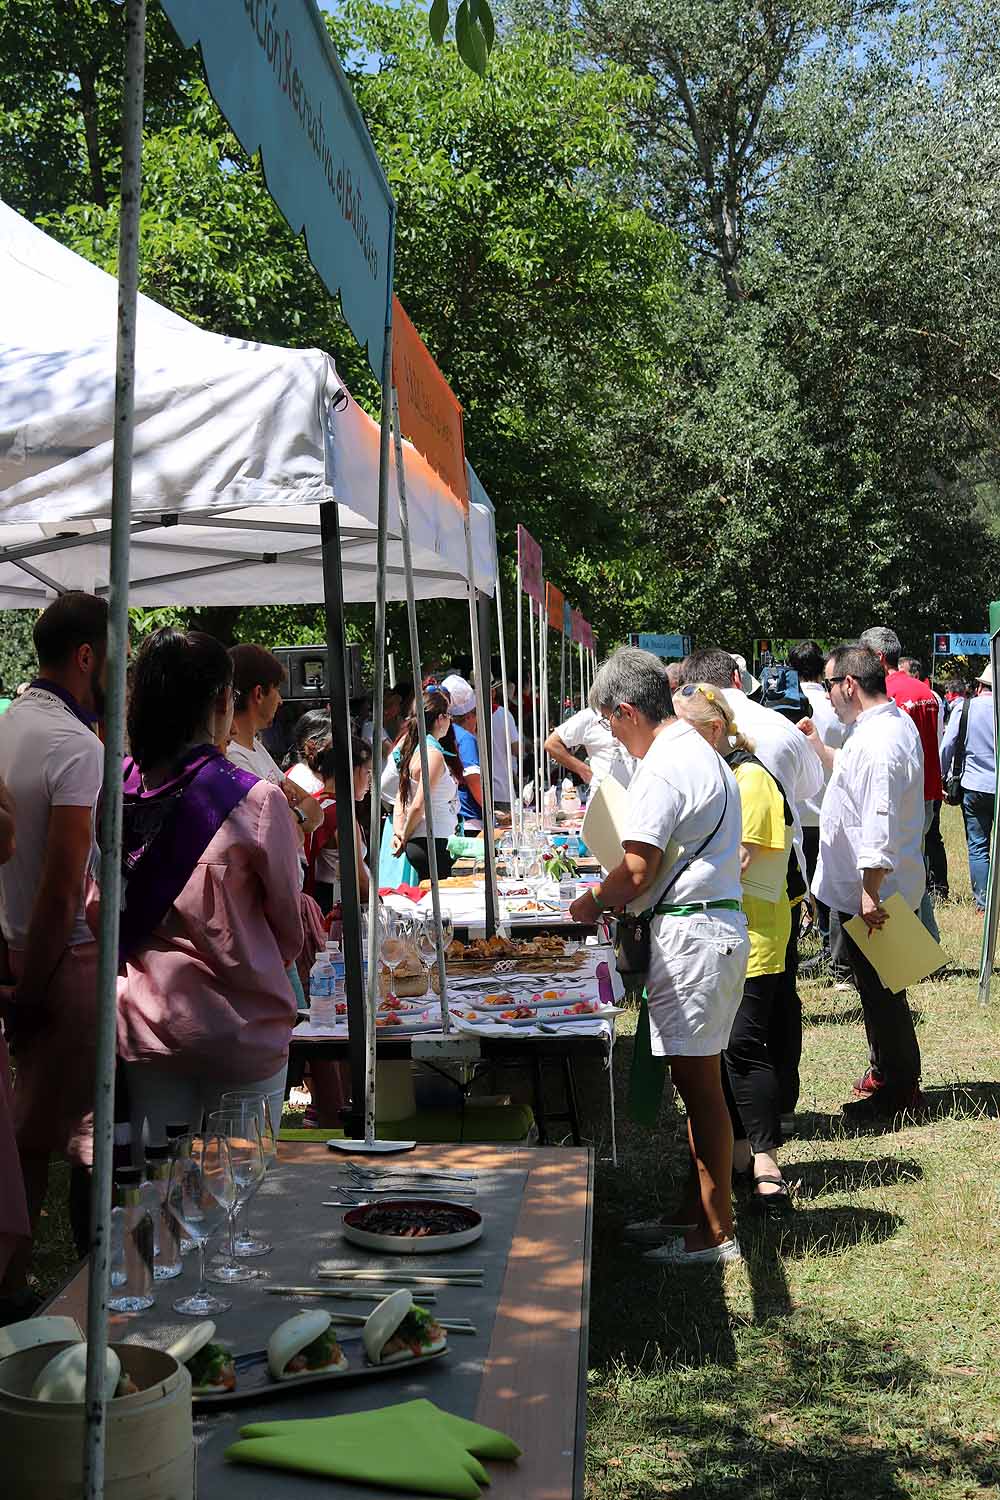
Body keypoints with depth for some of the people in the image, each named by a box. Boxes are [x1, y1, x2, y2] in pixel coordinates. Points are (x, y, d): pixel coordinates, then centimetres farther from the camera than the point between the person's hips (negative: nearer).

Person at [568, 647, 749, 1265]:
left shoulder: (662, 768, -16)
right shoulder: (702, 754, 17)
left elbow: (638, 871, -19)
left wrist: (592, 903, -1)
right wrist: (615, 897, 16)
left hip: (691, 933, -10)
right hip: (720, 920, 10)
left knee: (699, 1086, -3)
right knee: (699, 1083, 16)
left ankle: (716, 1232, 5)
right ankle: (697, 1210, 25)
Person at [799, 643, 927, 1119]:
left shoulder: (878, 741, -25)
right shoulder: (891, 723, 10)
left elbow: (879, 823, -29)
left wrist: (871, 891, -28)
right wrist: (818, 746, 24)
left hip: (873, 894, -11)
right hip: (870, 888, 11)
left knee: (880, 991, 0)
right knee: (878, 989, 22)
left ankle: (900, 1090, 11)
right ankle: (884, 1069, 35)